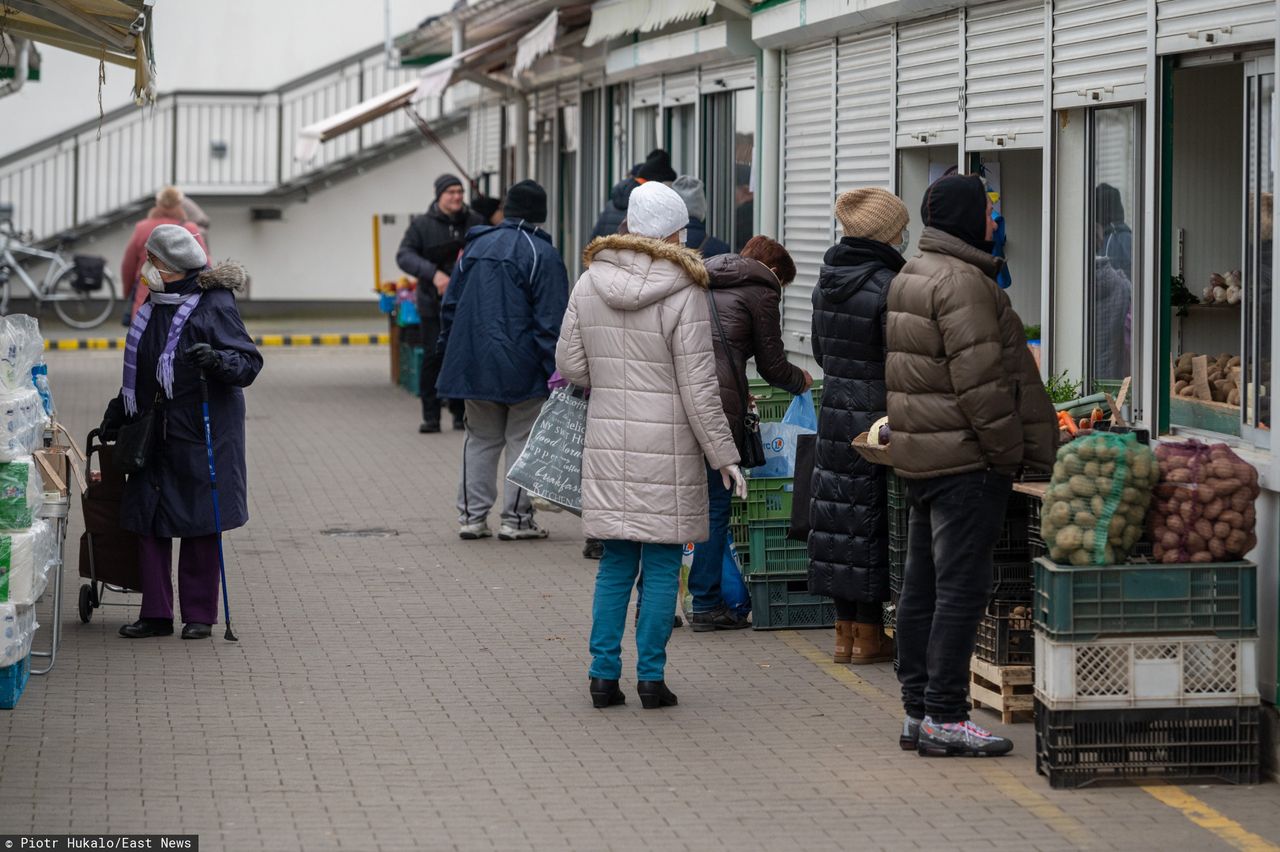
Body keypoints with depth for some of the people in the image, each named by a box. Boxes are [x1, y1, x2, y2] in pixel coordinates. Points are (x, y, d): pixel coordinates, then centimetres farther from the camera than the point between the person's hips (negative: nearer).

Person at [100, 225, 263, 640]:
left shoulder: (215, 306, -10)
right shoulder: (153, 307, 12)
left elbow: (250, 362, -13)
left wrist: (218, 361, -32)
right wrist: (119, 410, 27)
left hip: (203, 433, -7)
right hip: (156, 431, 7)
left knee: (200, 525, 0)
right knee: (148, 520, 3)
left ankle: (199, 614, 10)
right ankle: (156, 613, 10)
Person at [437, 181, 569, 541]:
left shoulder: (476, 245, 9)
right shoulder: (542, 255, -9)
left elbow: (450, 305, 14)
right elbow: (551, 321, -13)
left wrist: (453, 355, 20)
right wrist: (556, 373, -11)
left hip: (474, 365, 5)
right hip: (521, 369, -5)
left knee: (481, 439, 13)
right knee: (523, 441, 4)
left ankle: (471, 515, 11)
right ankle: (516, 518, 4)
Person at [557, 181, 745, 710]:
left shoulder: (589, 284, 2)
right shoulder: (682, 294, -12)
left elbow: (569, 363, 7)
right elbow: (699, 388, -11)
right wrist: (723, 454, -3)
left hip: (607, 441, 5)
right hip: (666, 445, -4)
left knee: (616, 562, 13)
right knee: (662, 564, 4)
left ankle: (604, 673, 12)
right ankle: (651, 677, 6)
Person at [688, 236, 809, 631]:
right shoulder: (761, 291, 6)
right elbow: (771, 365, 8)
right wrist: (802, 381, 29)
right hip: (715, 402, -7)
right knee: (714, 504, 1)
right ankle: (706, 605, 3)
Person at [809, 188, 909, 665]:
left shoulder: (827, 281, 6)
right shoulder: (886, 285, -18)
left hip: (835, 407, 7)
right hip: (875, 415, -7)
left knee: (839, 513, 10)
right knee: (870, 518, 1)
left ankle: (845, 633, 16)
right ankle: (869, 637, 7)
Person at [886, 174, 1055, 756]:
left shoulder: (909, 277, 17)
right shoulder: (962, 281, -15)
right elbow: (979, 380, -20)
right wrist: (1011, 452, -13)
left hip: (918, 457, 10)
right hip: (966, 458, -10)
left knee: (922, 586, 13)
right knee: (962, 587, -7)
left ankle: (918, 711, 18)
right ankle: (945, 717, -6)